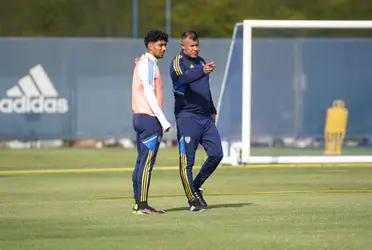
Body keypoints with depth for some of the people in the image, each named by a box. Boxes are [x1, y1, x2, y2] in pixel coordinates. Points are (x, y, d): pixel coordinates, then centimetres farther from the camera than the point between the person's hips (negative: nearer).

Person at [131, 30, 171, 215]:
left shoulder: (141, 63, 20)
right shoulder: (148, 63, -10)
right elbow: (149, 93, -17)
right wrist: (164, 121, -17)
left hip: (139, 117, 10)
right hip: (150, 118, -10)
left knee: (142, 161, 10)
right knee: (147, 162, -10)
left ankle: (138, 203, 12)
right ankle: (142, 205, -11)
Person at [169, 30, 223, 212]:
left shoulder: (200, 61, 18)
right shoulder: (178, 62, -7)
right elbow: (182, 77, -30)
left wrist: (212, 110, 31)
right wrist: (202, 71, -46)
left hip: (205, 118, 7)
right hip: (187, 117, -7)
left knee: (216, 153, 1)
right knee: (187, 160, -6)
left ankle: (197, 186, 17)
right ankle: (193, 199, 1)